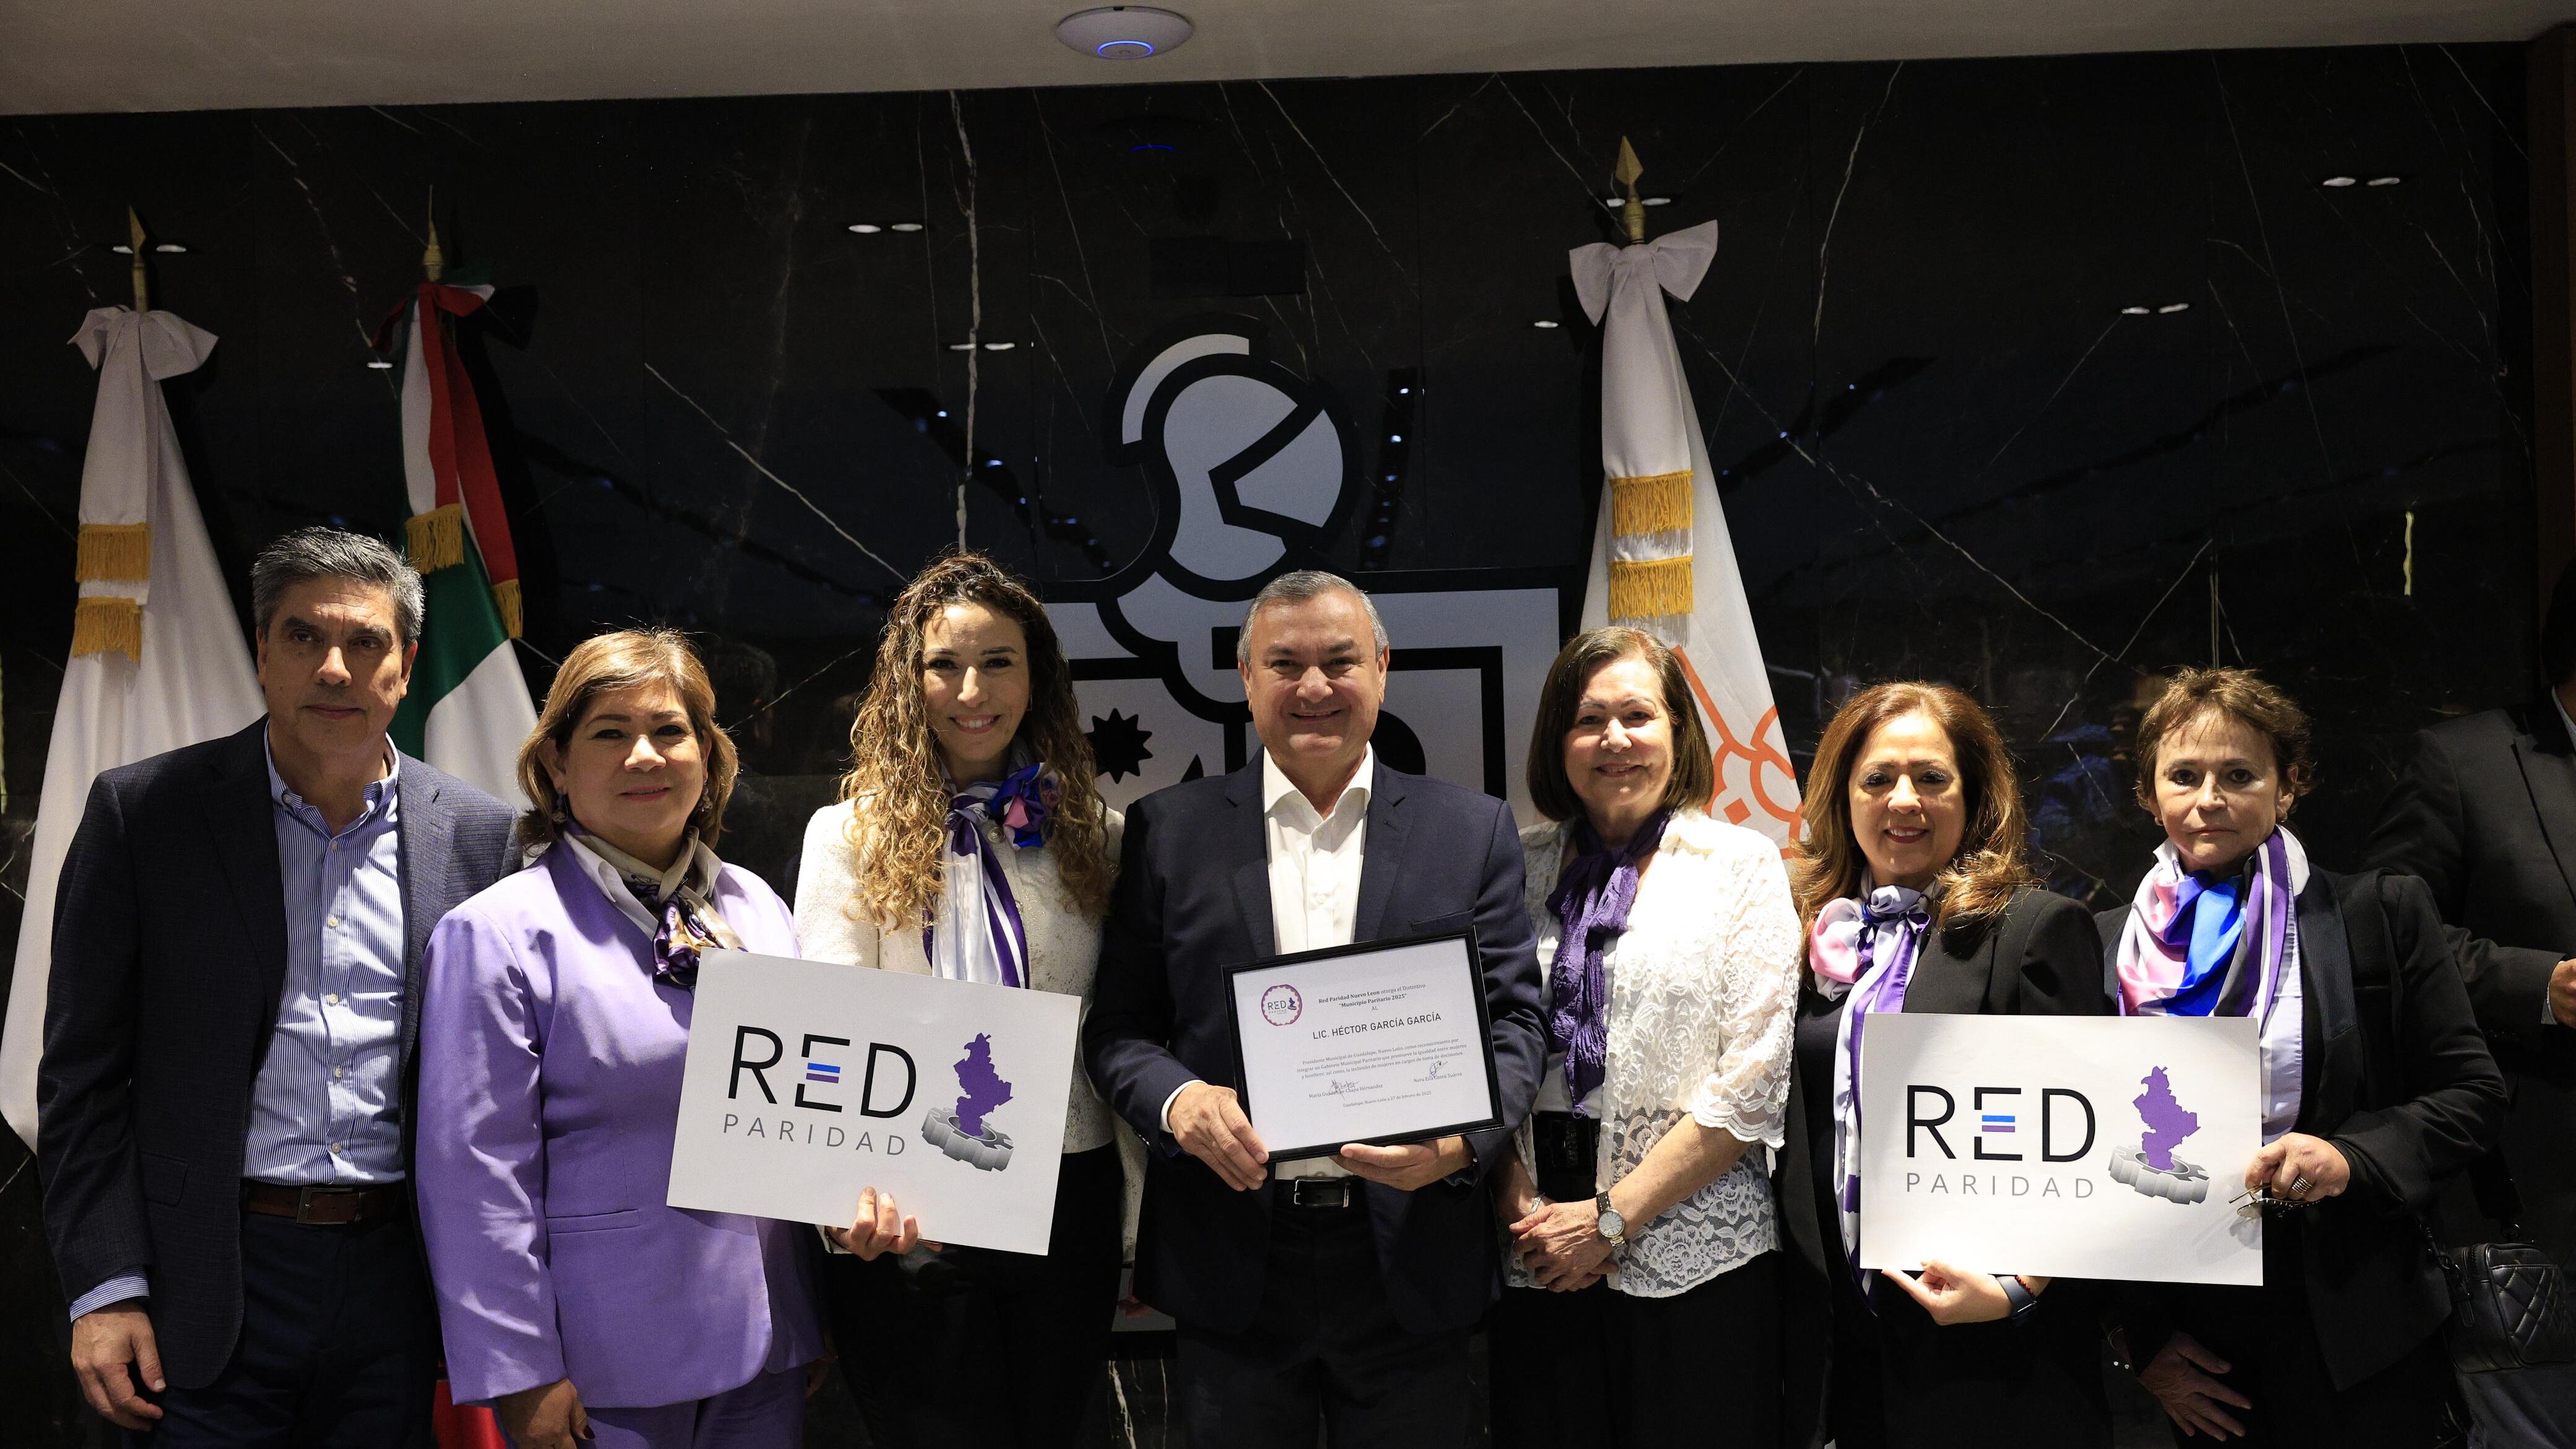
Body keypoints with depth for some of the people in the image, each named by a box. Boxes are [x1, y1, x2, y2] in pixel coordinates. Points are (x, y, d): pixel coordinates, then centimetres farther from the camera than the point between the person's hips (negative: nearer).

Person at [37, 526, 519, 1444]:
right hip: (208, 1296, -2)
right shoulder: (144, 812, -1)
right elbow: (85, 1074, -1)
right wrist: (106, 1289, -7)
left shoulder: (477, 836, 4)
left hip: (398, 1287, 2)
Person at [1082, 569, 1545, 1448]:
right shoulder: (1170, 832, 4)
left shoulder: (1474, 832, 4)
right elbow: (1118, 1023, 4)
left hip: (1409, 1266, 0)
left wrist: (1461, 1138, -18)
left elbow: (1513, 1020, 1)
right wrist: (1178, 1099, -17)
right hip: (1232, 1268, 0)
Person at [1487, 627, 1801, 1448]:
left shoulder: (1742, 865, 1)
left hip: (1693, 1256, -2)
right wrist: (1516, 1199, -6)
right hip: (1536, 1257, 3)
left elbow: (1754, 1088, -6)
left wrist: (1611, 1218, -9)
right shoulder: (1518, 868, 9)